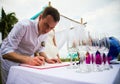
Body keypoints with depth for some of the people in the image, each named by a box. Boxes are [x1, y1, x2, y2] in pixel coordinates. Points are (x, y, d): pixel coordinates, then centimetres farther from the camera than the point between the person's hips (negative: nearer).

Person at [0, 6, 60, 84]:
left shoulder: (45, 33, -10)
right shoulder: (23, 26, -31)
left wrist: (46, 59, -15)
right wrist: (28, 60, -47)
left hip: (28, 63, 5)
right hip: (12, 62, -5)